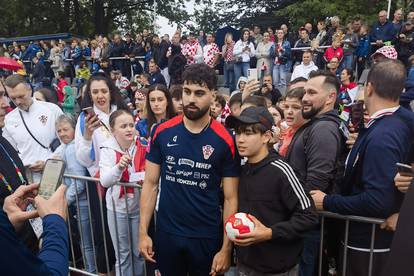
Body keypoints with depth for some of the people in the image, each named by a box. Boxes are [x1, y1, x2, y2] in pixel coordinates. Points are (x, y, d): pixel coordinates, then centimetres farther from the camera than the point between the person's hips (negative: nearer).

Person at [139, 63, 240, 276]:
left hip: (207, 236, -2)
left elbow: (230, 198, -8)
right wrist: (143, 232, -3)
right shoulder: (162, 133, -7)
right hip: (166, 233, 2)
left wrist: (226, 248, -9)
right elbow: (151, 184, 0)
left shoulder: (225, 141, -12)